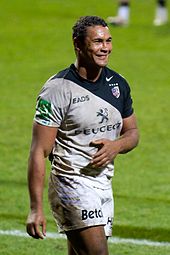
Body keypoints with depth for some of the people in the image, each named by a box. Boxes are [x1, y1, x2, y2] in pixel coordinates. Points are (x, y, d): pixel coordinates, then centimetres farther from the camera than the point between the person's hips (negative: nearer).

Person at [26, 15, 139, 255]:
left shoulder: (118, 84, 9)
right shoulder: (58, 89, -12)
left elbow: (132, 133, 21)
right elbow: (39, 151, -13)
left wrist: (116, 146, -5)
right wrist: (36, 208, -18)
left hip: (104, 186, 7)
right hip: (72, 185, -7)